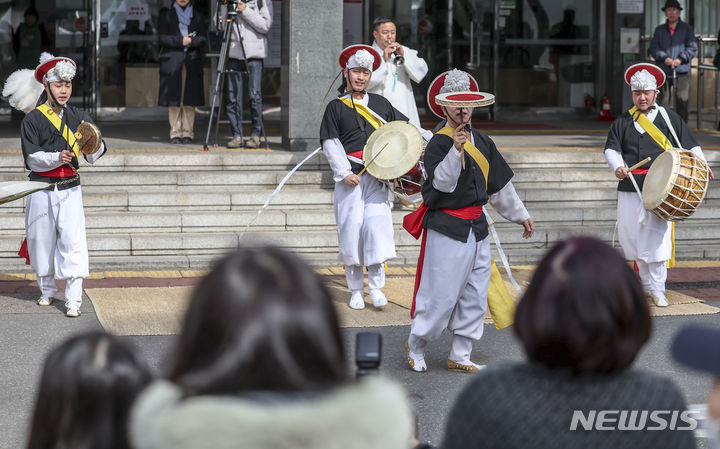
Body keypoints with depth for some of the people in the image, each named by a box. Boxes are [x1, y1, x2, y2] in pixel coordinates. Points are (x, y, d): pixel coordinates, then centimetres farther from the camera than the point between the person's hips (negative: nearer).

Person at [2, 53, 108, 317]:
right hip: (42, 189, -1)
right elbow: (32, 158, -9)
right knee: (42, 241, 9)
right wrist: (56, 158, -24)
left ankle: (73, 300, -10)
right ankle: (47, 291, 30)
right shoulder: (32, 120, -2)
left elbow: (93, 157, 6)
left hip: (70, 189, 1)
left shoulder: (78, 117, 7)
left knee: (73, 243, -10)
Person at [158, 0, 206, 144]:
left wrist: (190, 40, -11)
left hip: (192, 63, 1)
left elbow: (203, 40, 7)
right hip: (172, 62, -1)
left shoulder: (197, 18, 18)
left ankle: (188, 132, 0)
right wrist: (180, 41, -12)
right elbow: (163, 38, 0)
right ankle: (175, 133, -2)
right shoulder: (166, 17, 13)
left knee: (189, 100, -4)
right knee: (173, 100, -6)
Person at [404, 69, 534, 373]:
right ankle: (415, 346, 16)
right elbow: (442, 182, -24)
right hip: (447, 229, -7)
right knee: (441, 294, -4)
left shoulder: (482, 142, 12)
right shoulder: (439, 143, -10)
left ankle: (460, 357, 18)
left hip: (477, 228, 7)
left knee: (475, 297, 8)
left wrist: (521, 215, 25)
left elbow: (500, 185, 21)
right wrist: (456, 150, -35)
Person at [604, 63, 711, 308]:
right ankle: (646, 285, 22)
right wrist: (617, 166, -16)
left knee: (657, 235, -11)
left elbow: (690, 145, 10)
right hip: (630, 187, 3)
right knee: (630, 234, 6)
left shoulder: (669, 118, 8)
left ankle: (657, 290, -3)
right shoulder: (622, 122, 13)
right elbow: (611, 148, 5)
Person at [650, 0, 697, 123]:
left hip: (681, 72, -1)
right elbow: (653, 48, 4)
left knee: (682, 102, -5)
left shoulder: (687, 28, 9)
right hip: (663, 72, 1)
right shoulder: (659, 30, 14)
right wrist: (664, 58, -15)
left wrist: (681, 59, -16)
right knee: (662, 103, -1)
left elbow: (692, 48, 1)